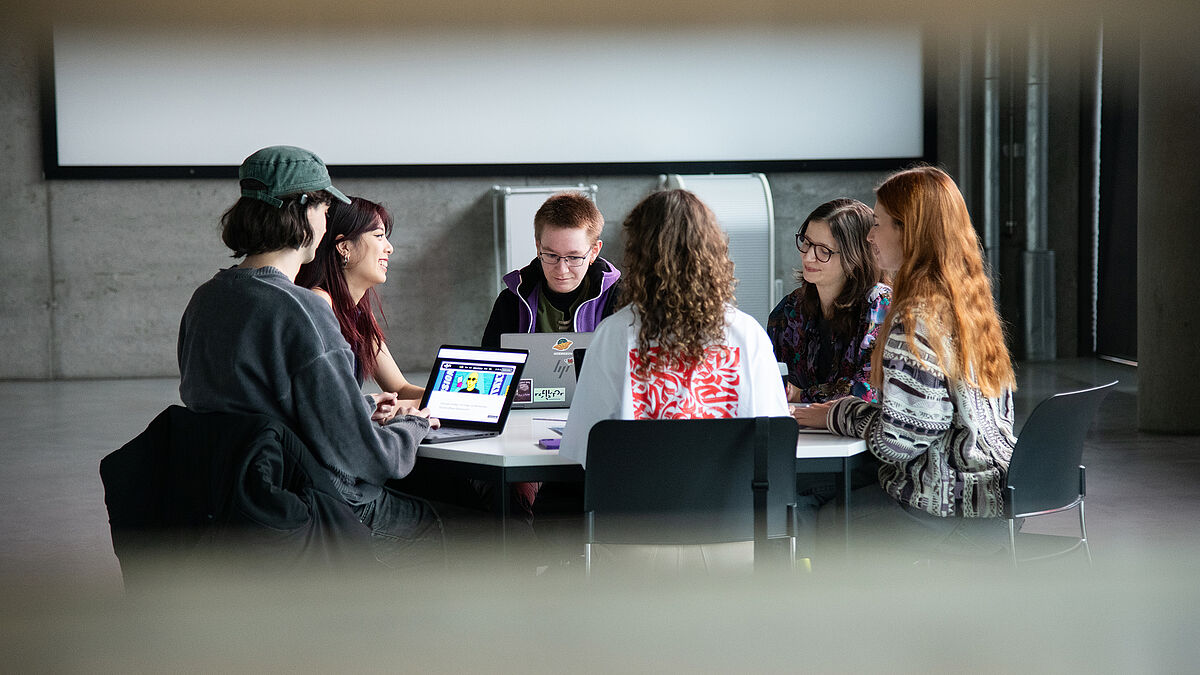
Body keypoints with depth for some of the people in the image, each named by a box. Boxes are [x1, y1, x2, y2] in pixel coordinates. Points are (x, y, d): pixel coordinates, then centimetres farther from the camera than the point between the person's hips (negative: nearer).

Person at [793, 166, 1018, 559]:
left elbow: (898, 440, -21)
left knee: (826, 522, 8)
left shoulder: (918, 318, -20)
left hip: (951, 512, -8)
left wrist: (837, 415, -3)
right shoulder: (973, 299, 8)